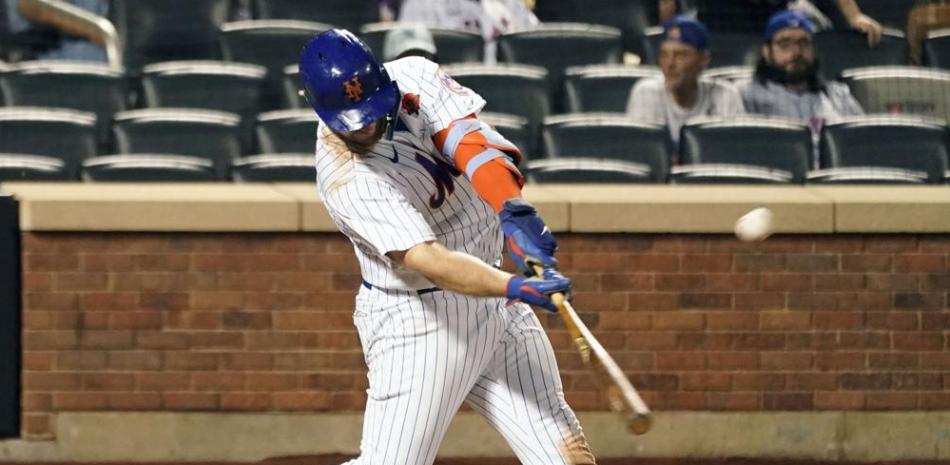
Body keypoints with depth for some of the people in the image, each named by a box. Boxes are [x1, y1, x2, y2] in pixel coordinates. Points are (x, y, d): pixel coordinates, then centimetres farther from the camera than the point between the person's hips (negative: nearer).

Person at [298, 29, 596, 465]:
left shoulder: (413, 77, -9)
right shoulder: (345, 181, -25)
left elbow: (468, 140, -23)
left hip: (493, 296, 6)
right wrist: (516, 288, -49)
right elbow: (427, 261, -35)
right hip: (418, 324, -6)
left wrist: (513, 210, -42)